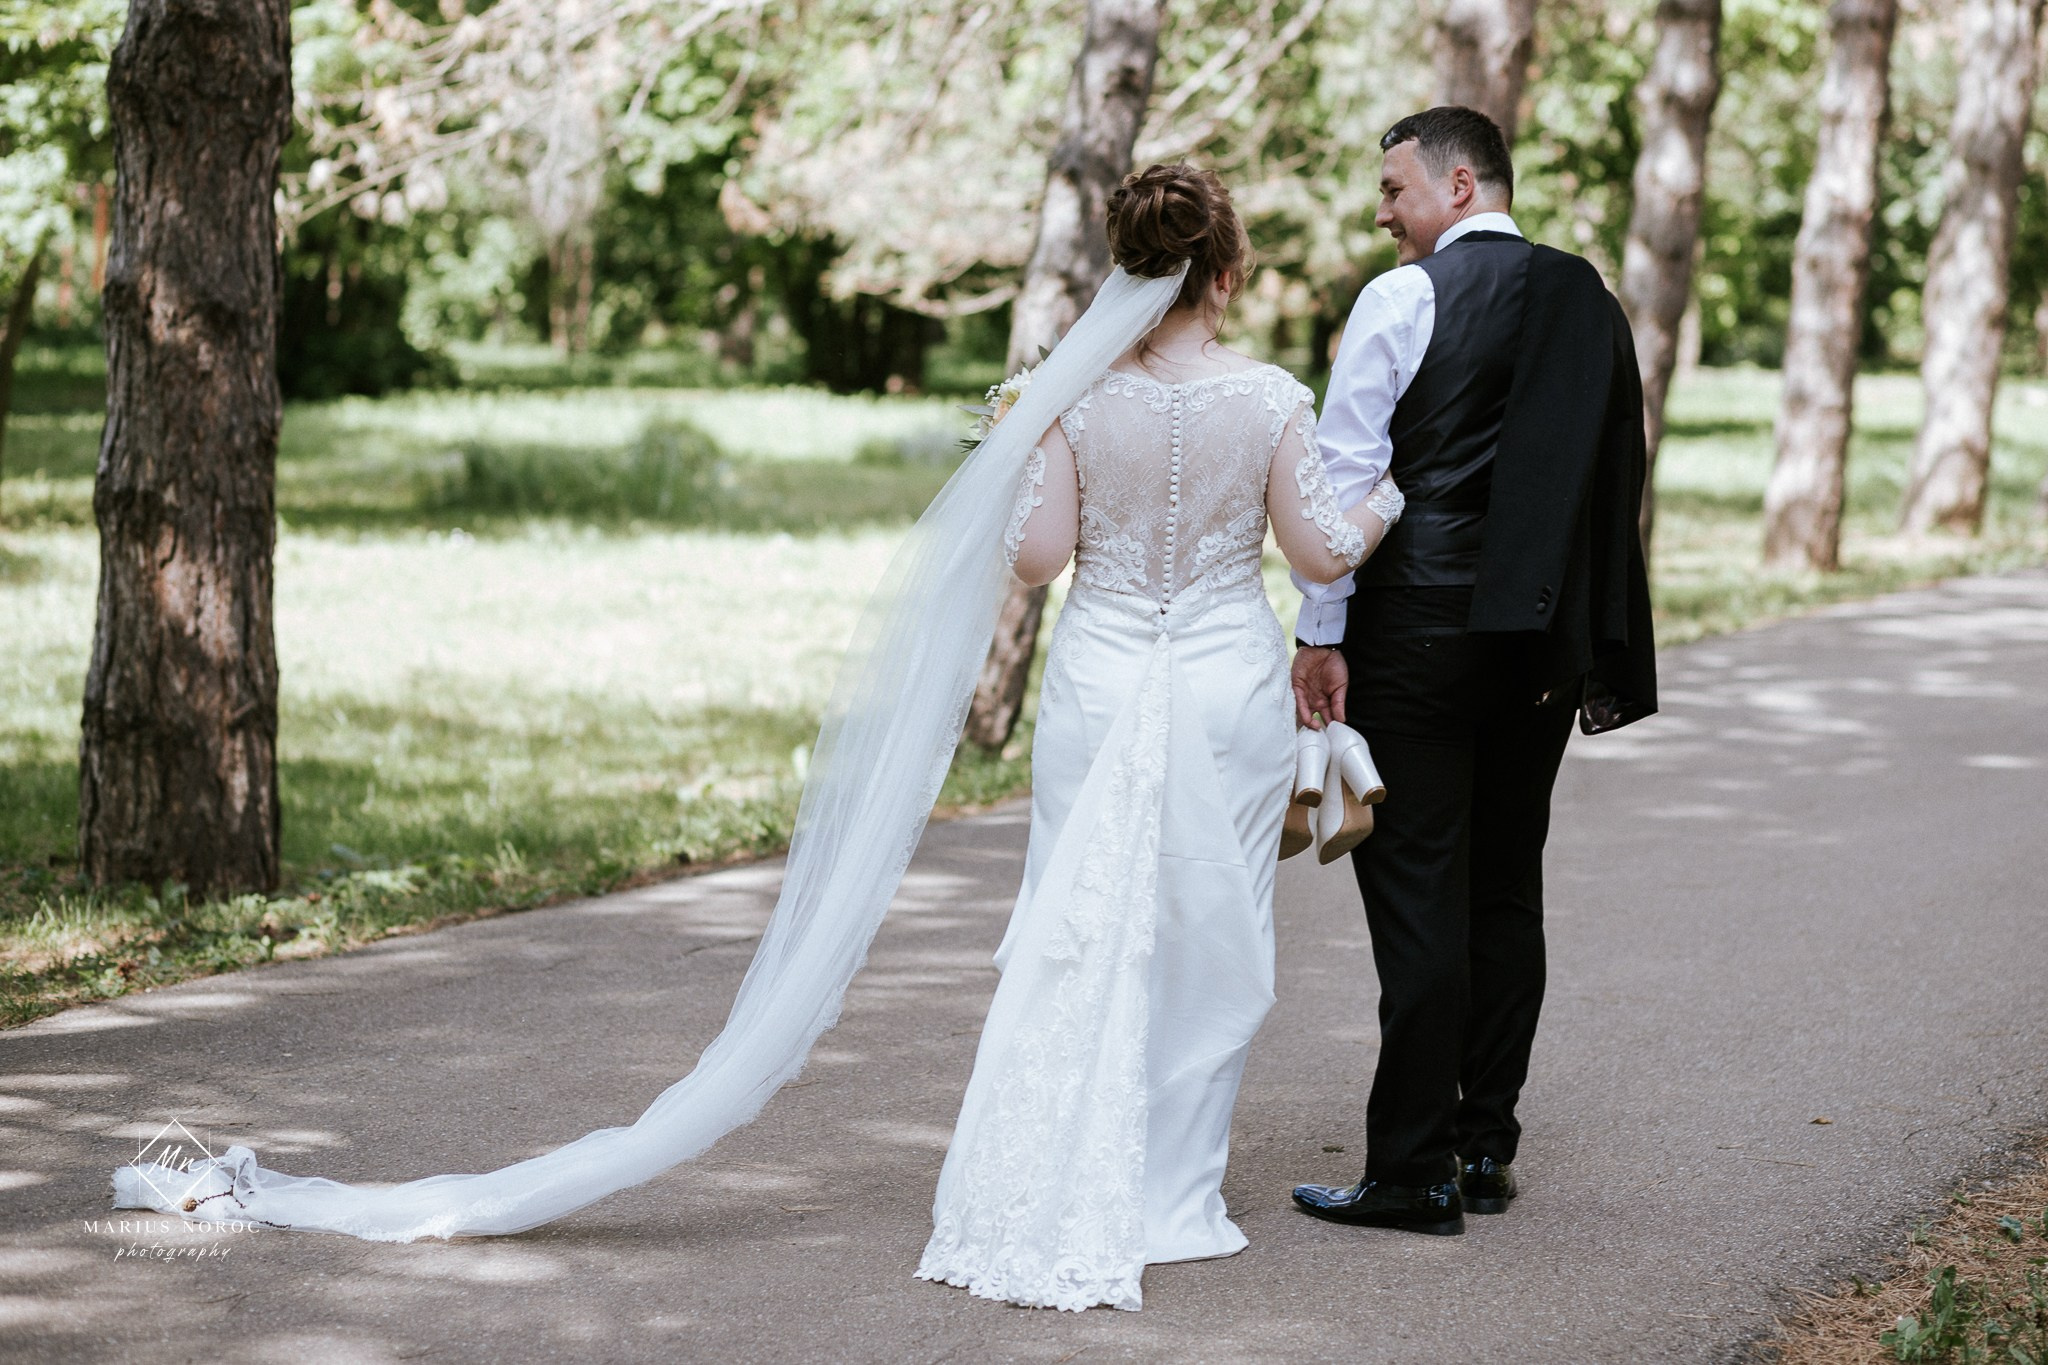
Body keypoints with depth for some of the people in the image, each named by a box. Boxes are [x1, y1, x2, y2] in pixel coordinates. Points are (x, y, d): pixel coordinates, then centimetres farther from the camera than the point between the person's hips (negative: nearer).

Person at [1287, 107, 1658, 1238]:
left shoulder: (1403, 299, -7)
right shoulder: (1592, 303, 10)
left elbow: (1345, 475, -10)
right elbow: (1619, 481, 12)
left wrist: (1320, 636, -7)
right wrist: (1605, 655, 16)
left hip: (1418, 628, -6)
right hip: (1545, 637, 6)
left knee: (1416, 893, -3)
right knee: (1507, 890, 13)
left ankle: (1414, 1174, -2)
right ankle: (1486, 1146, 20)